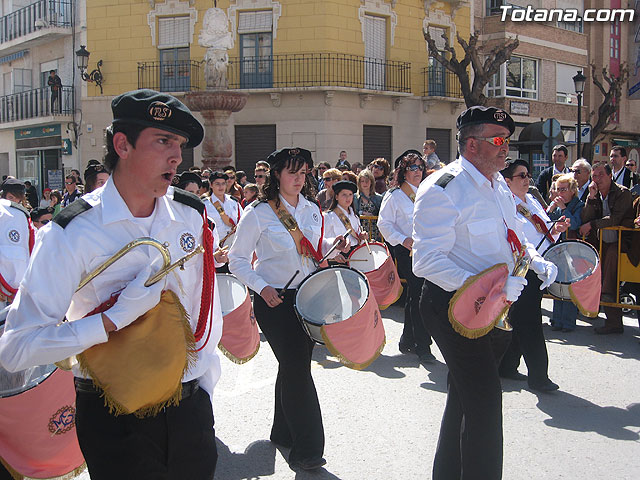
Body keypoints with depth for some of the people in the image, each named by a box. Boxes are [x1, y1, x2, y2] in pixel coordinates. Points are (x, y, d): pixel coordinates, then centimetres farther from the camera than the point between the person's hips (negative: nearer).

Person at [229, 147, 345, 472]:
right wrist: (262, 288, -22)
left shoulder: (313, 210, 9)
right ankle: (306, 450, 1)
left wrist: (335, 248, 1)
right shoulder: (259, 213, -9)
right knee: (297, 368, -10)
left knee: (296, 365, 14)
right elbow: (238, 261, -8)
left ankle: (285, 432, 33)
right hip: (274, 300, -6)